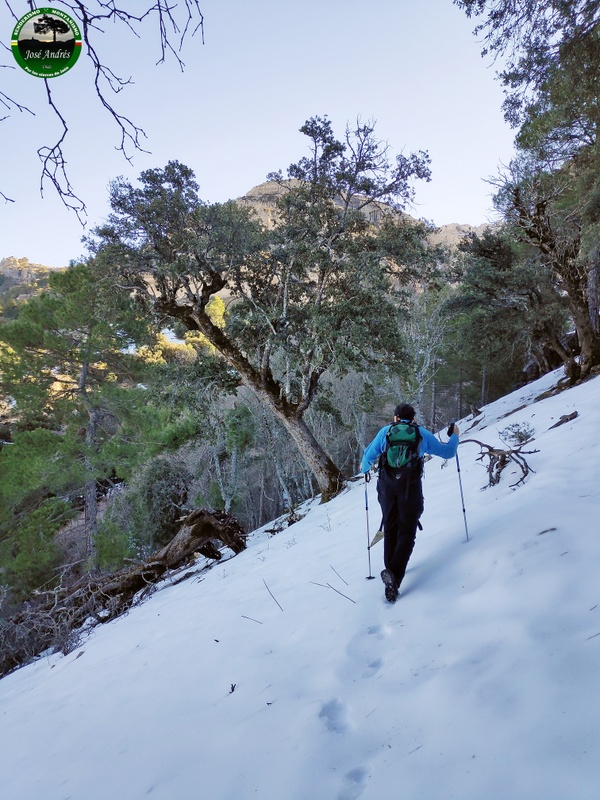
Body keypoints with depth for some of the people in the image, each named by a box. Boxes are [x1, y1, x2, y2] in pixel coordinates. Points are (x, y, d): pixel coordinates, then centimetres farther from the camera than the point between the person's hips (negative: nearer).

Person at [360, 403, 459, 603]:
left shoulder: (385, 431, 11)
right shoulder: (422, 433, 11)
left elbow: (369, 456, 9)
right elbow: (447, 452, 17)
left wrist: (365, 469, 31)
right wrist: (455, 436, 37)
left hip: (387, 485, 2)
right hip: (410, 486, -1)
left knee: (390, 529, 18)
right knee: (407, 532, 3)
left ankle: (390, 569, 23)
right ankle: (394, 574, -16)